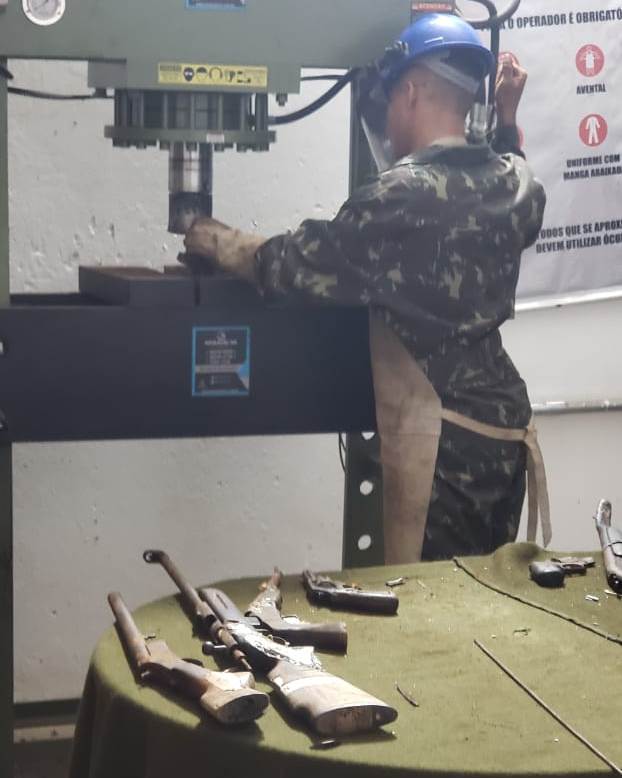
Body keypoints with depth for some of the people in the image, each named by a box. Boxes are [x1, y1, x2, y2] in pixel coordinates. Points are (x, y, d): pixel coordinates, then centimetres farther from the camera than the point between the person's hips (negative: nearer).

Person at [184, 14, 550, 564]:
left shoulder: (403, 196, -17)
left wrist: (218, 243, 6)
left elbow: (296, 266, -10)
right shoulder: (515, 183, 4)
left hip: (440, 437, -8)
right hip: (506, 424, 8)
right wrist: (507, 118, 21)